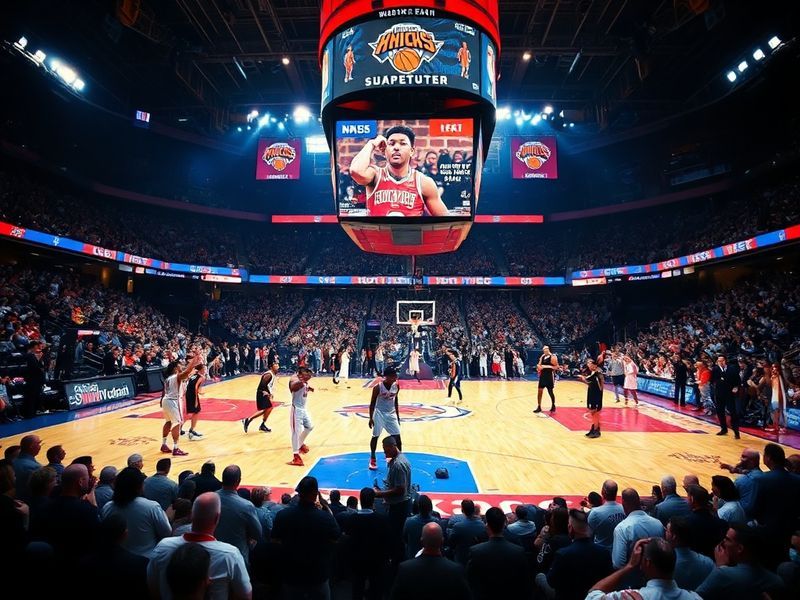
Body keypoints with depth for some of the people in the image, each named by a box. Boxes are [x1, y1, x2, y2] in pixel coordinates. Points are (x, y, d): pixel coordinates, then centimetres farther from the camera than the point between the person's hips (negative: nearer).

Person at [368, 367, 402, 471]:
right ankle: (372, 459, 22)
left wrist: (397, 415, 10)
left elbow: (396, 400, 8)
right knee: (375, 436, 3)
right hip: (379, 413, -4)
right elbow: (372, 403, -11)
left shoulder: (396, 386, -6)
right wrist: (371, 418, -14)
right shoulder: (378, 387, -19)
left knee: (397, 436, 3)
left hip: (391, 414, 4)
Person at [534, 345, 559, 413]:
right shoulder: (542, 357, 8)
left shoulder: (553, 356, -10)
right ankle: (539, 407, 8)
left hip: (550, 375, -5)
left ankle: (553, 406, 27)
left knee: (550, 392, 5)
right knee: (539, 391, 1)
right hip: (543, 375, 5)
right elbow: (539, 365, 14)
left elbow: (556, 367, -11)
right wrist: (538, 367, -8)